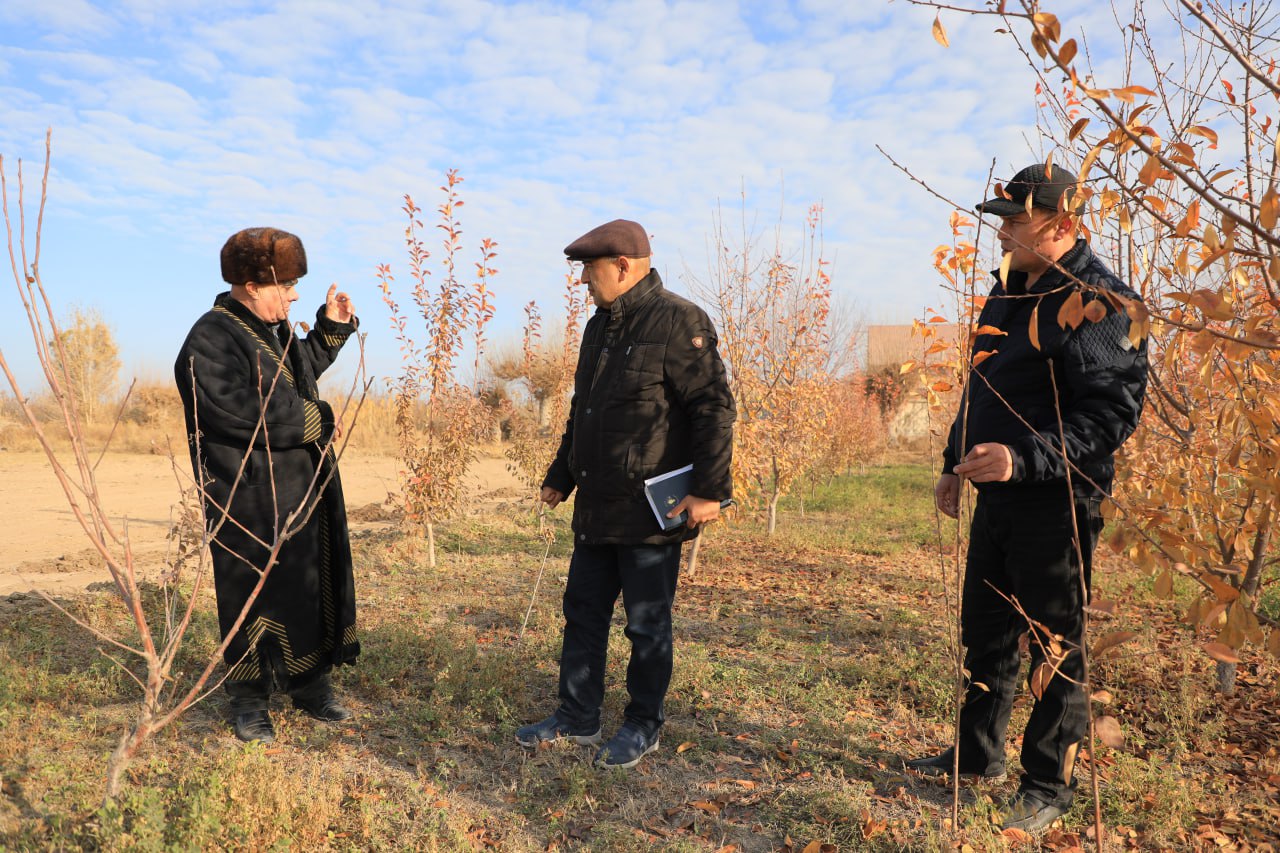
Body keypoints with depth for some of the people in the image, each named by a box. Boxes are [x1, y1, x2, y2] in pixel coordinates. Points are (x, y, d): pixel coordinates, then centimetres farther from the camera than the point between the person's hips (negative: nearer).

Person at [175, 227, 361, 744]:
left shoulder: (273, 330, 12)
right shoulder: (210, 343, -17)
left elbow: (303, 367, 31)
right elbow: (249, 415, -26)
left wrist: (332, 326, 17)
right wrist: (318, 420, -16)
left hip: (303, 493, 9)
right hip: (252, 502, -9)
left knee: (312, 585, 14)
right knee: (256, 596, 3)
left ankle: (309, 683, 30)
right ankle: (247, 699, 21)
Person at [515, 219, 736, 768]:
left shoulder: (678, 322, -12)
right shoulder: (599, 326, 14)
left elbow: (714, 408, -16)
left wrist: (710, 490, -20)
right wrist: (560, 476, 24)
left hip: (650, 513, -8)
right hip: (596, 508, 8)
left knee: (646, 624, 6)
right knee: (582, 614, 15)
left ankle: (643, 727, 24)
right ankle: (577, 718, 30)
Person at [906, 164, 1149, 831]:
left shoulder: (1099, 302, -15)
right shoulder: (1007, 294, 13)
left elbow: (1111, 416, -22)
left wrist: (1024, 458, -33)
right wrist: (956, 464, 20)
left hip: (1056, 506, -8)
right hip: (995, 498, 9)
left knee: (1053, 647, 5)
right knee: (984, 632, 17)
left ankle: (1050, 786, 22)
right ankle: (978, 753, 35)